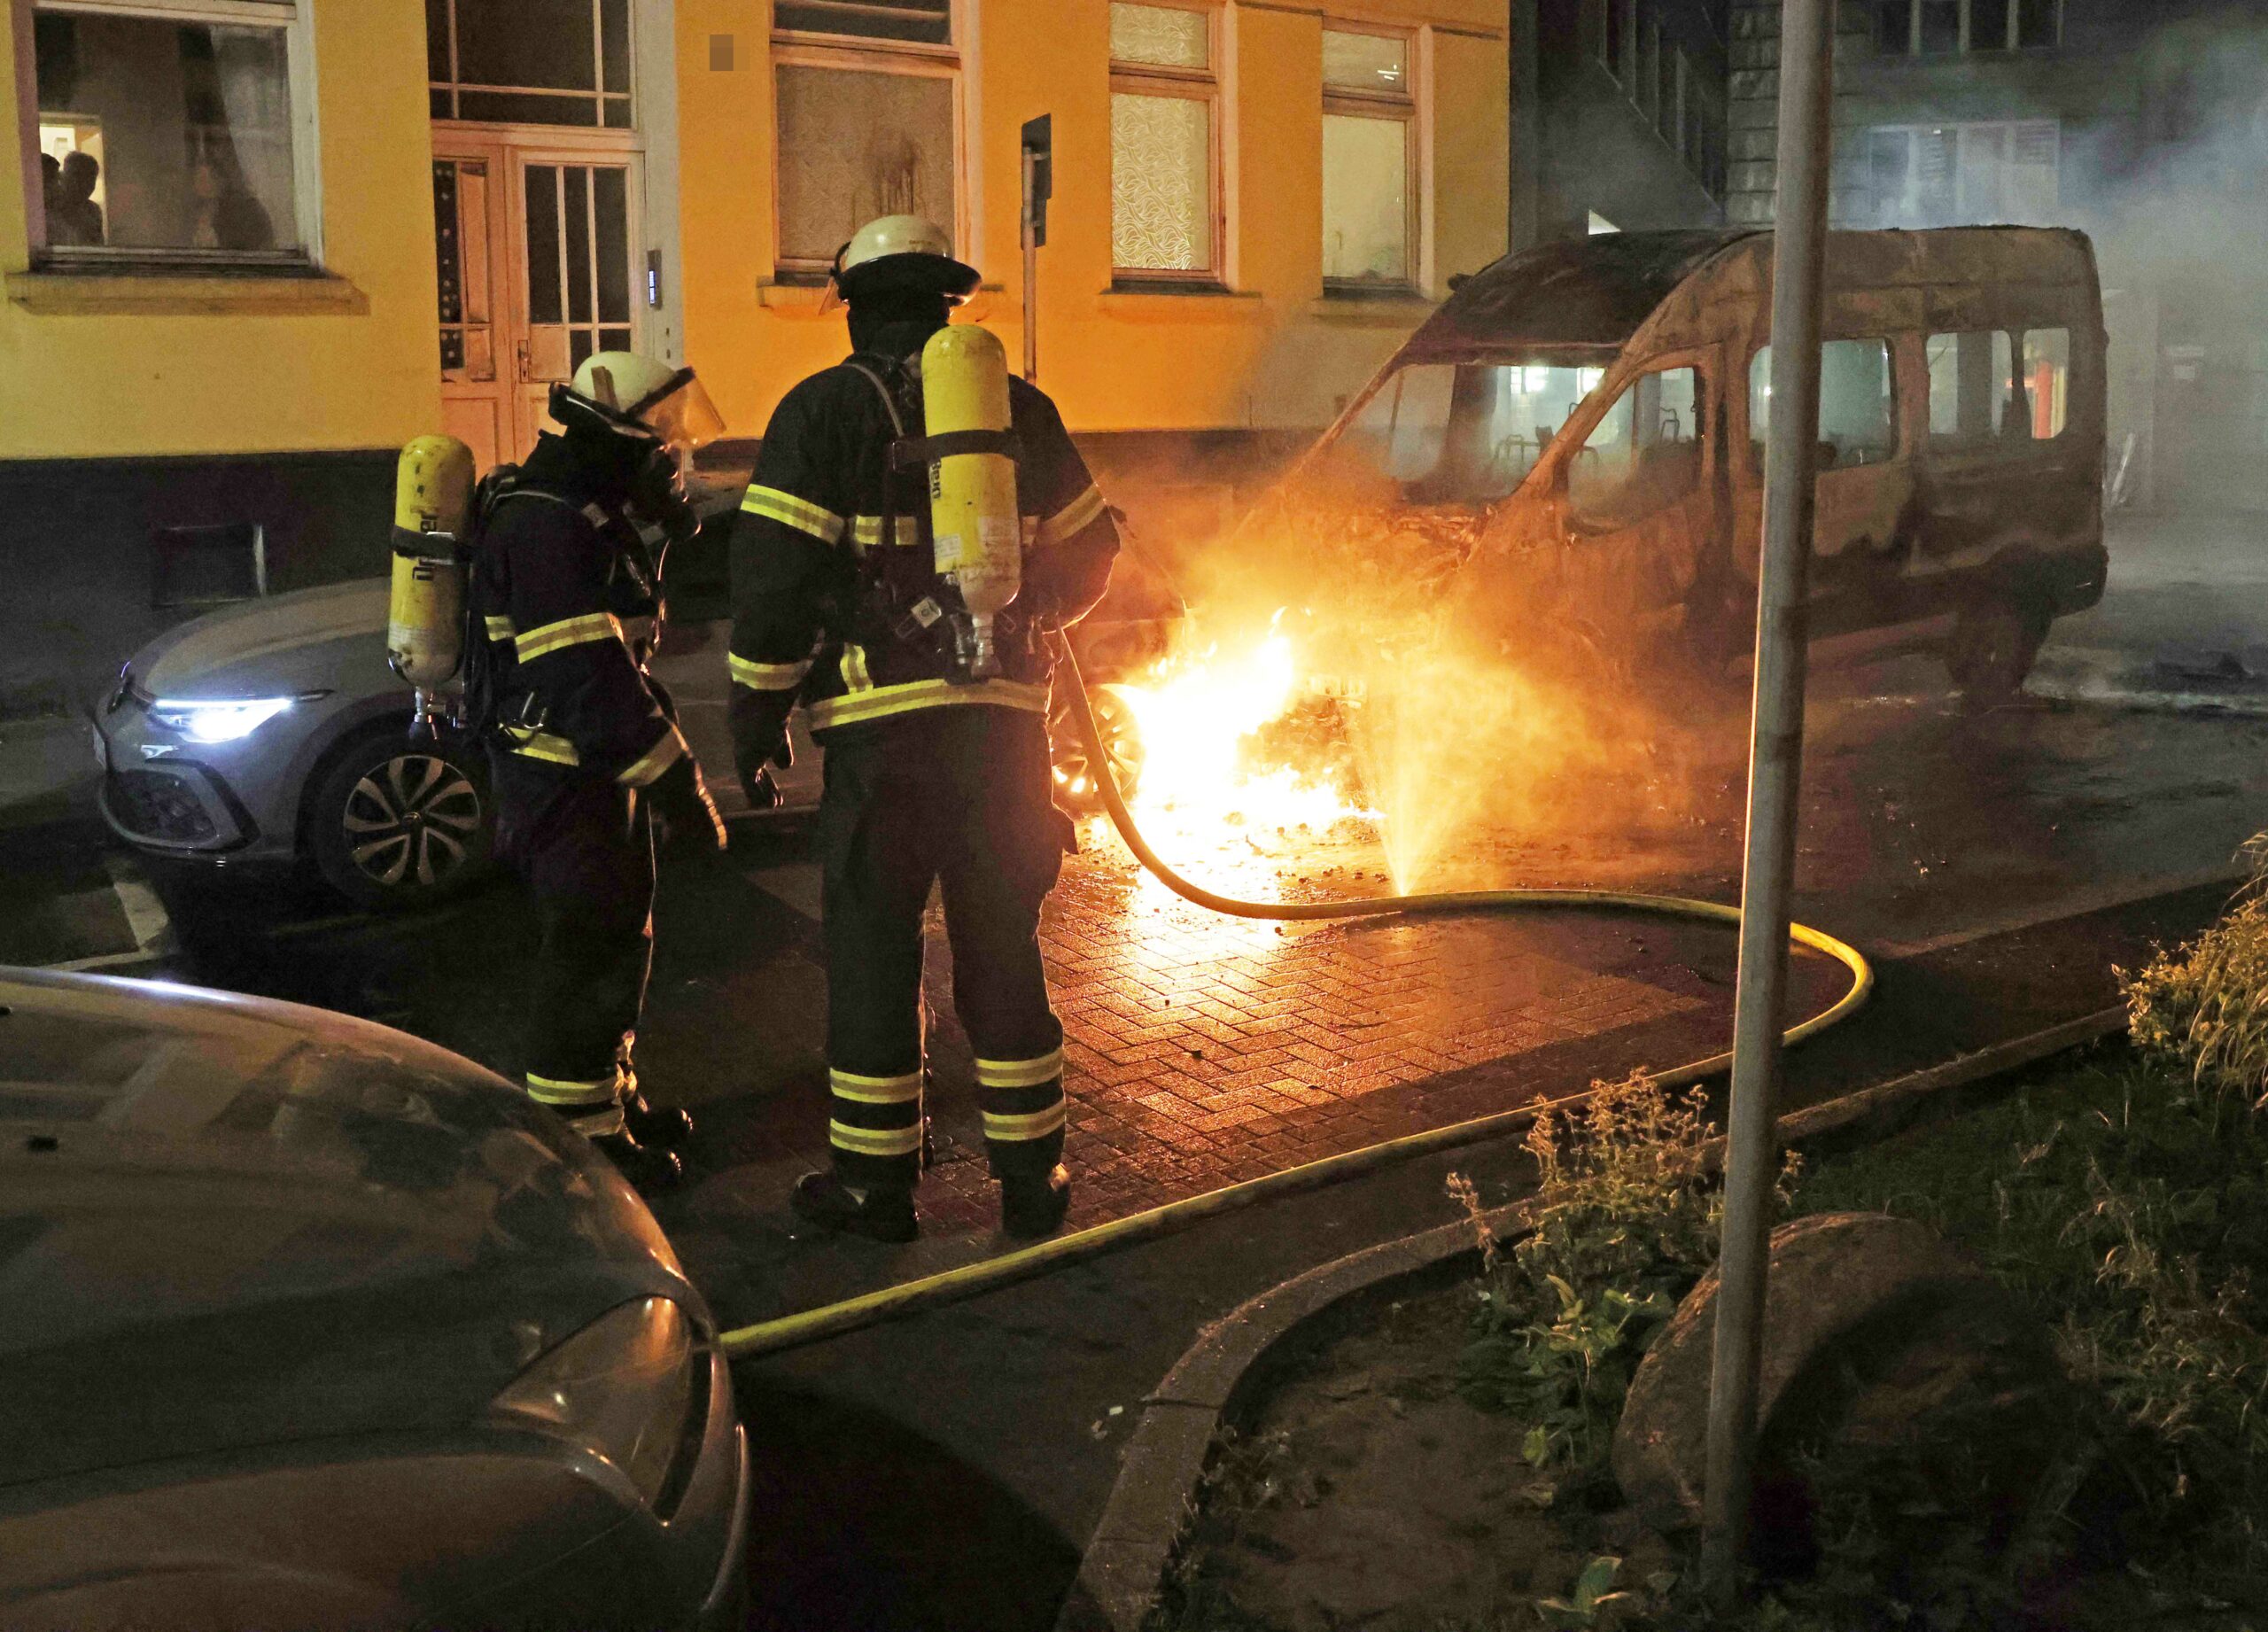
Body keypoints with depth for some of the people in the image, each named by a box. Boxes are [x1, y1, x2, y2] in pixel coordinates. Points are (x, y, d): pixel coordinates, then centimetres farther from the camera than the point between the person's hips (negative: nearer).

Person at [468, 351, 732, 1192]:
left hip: (597, 767, 11)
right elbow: (585, 679, -27)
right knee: (589, 944, -6)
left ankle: (610, 1095, 32)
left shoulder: (594, 517, 13)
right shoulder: (545, 527, -21)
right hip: (557, 770, -11)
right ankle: (579, 1135, 2)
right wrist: (675, 781, -25)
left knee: (619, 932, 18)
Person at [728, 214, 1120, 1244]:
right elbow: (1090, 549, 18)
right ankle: (1030, 1177, 18)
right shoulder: (1019, 408, 10)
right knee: (1002, 945, 11)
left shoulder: (825, 410, -2)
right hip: (1004, 718, 4)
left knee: (872, 947, 6)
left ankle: (875, 1180, 14)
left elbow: (775, 575, -7)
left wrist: (758, 713, 2)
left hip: (882, 720, -3)